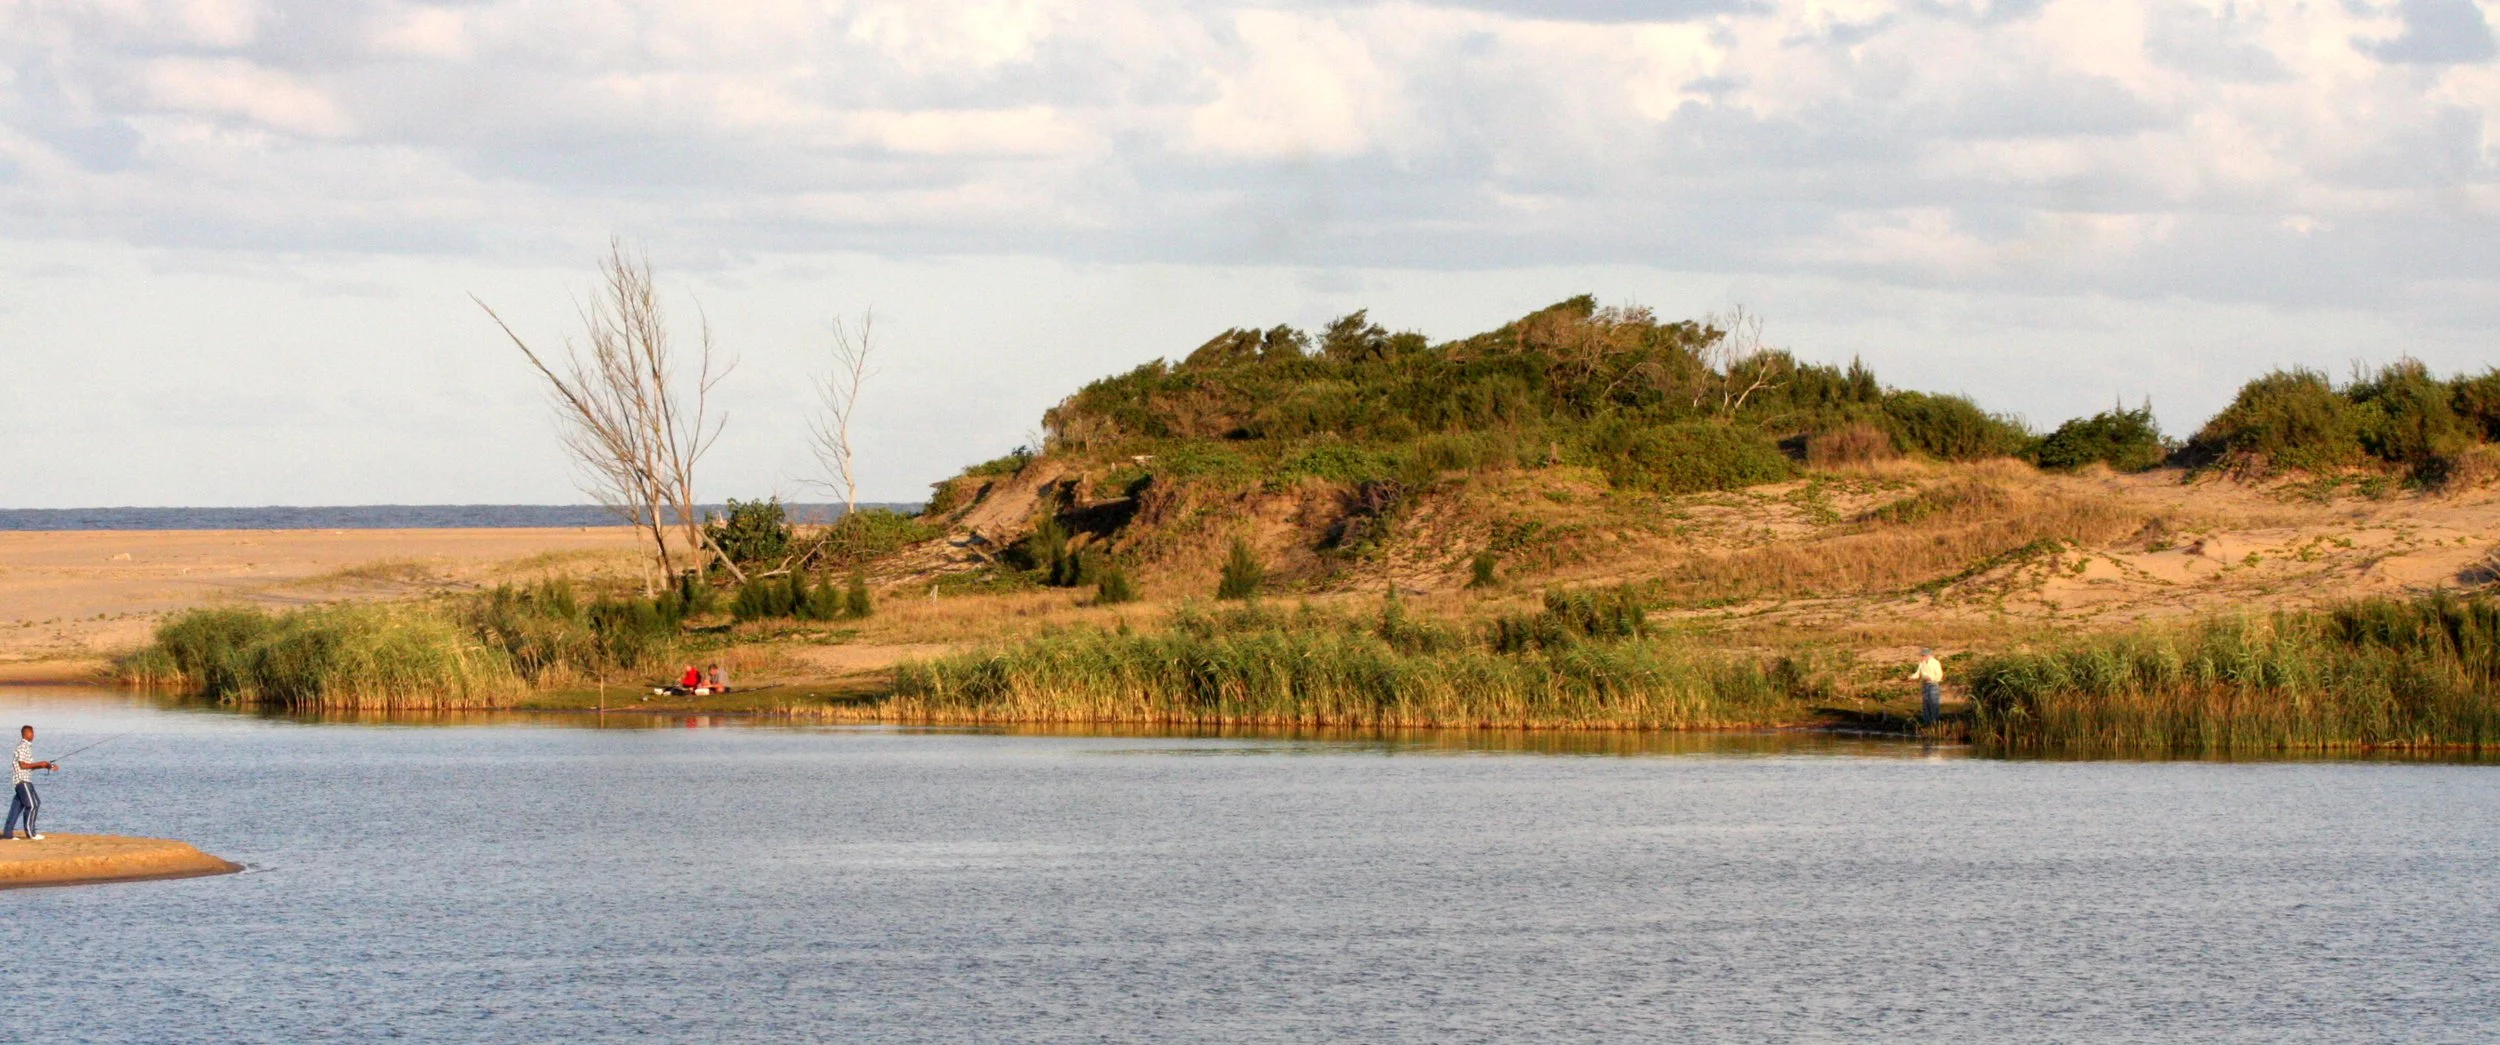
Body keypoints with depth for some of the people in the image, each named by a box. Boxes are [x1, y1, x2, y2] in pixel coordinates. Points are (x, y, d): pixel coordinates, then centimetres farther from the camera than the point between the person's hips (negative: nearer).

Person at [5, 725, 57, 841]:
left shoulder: (27, 746, 17)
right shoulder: (23, 747, -13)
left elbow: (29, 766, 20)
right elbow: (22, 765, -18)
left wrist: (46, 766, 12)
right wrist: (39, 764, -13)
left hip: (25, 780, 10)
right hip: (22, 780, -10)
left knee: (17, 806, 8)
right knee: (32, 805, -8)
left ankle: (8, 832, 9)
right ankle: (30, 833, -5)